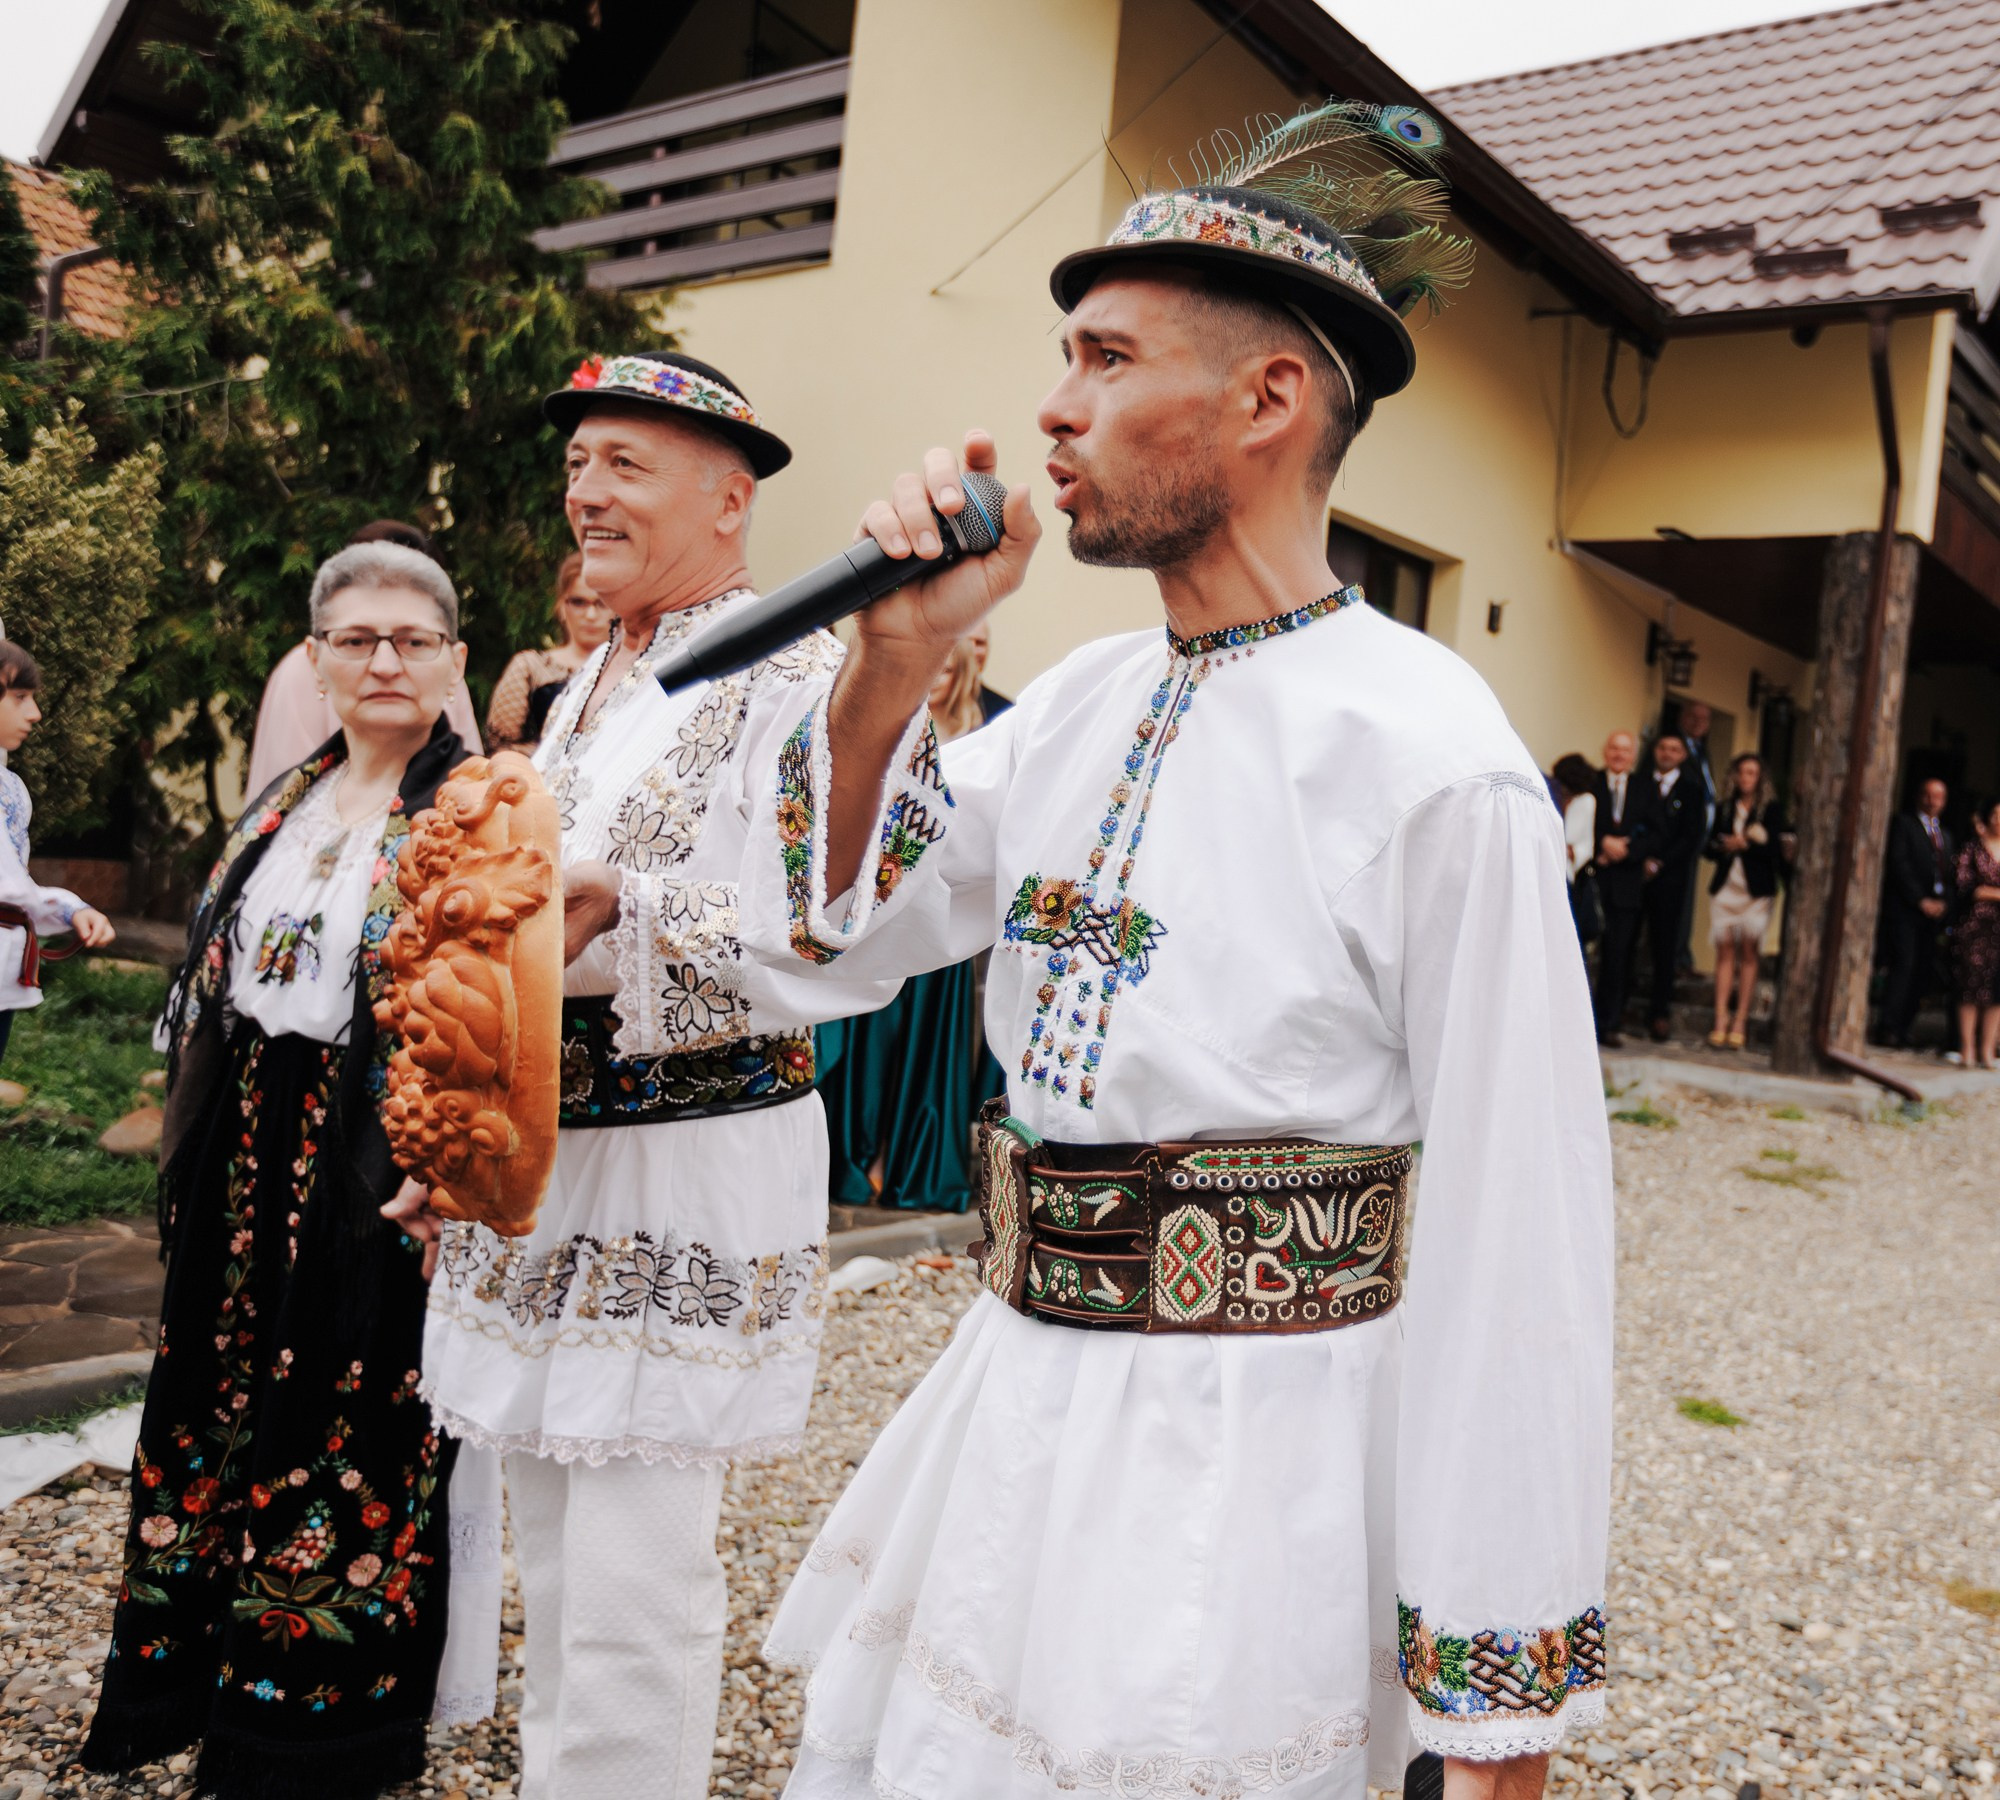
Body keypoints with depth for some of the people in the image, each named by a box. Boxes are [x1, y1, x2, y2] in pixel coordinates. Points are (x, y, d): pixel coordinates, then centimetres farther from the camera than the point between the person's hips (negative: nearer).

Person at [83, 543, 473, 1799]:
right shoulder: (290, 799, 11)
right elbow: (220, 978, 17)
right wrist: (198, 1156, 16)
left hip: (380, 1179, -7)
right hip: (252, 1170, 7)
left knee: (357, 1445, 6)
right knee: (227, 1416, 17)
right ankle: (211, 1688, 37)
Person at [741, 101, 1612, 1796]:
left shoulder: (1432, 758, -17)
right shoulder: (1085, 699, 5)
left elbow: (1518, 1245, -16)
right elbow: (829, 919, 9)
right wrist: (897, 655, -7)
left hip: (1249, 1465, -7)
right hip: (1009, 1404, 7)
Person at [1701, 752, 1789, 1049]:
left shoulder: (1772, 810, 2)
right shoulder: (1725, 808, 14)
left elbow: (1777, 851, -5)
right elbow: (1708, 847, 12)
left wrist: (1746, 844, -15)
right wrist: (1724, 847, -8)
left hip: (1756, 890, -3)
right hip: (1725, 887, 3)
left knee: (1749, 953, -3)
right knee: (1725, 951, 0)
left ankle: (1740, 1022, -1)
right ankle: (1721, 1021, -1)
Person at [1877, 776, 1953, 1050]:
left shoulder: (1945, 835, 23)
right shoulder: (1902, 823, 2)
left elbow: (1949, 873, 22)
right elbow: (1899, 864, -8)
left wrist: (1944, 902, 2)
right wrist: (1921, 900, -12)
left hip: (1933, 912, 6)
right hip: (1904, 910, -6)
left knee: (1924, 973, -2)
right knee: (1904, 966, -14)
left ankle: (1902, 1030, 2)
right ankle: (1888, 1029, -12)